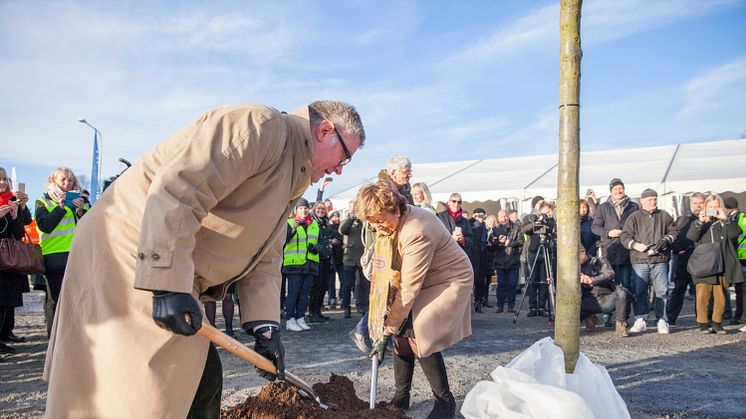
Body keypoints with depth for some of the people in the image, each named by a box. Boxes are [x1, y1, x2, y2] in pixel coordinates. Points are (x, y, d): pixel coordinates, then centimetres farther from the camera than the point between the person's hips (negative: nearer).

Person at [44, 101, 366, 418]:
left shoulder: (290, 182, 18)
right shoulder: (261, 125, -16)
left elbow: (264, 258, 14)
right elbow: (177, 190, -28)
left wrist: (265, 324, 2)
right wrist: (170, 283, -32)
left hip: (176, 279, 10)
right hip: (135, 254, -10)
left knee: (204, 382, 10)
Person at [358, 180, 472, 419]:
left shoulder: (416, 233, -34)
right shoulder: (395, 221, -6)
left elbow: (408, 290, -32)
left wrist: (387, 332, -27)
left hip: (450, 281, -8)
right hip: (423, 280, 8)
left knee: (419, 336, -19)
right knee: (402, 331, -3)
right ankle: (401, 396, 12)